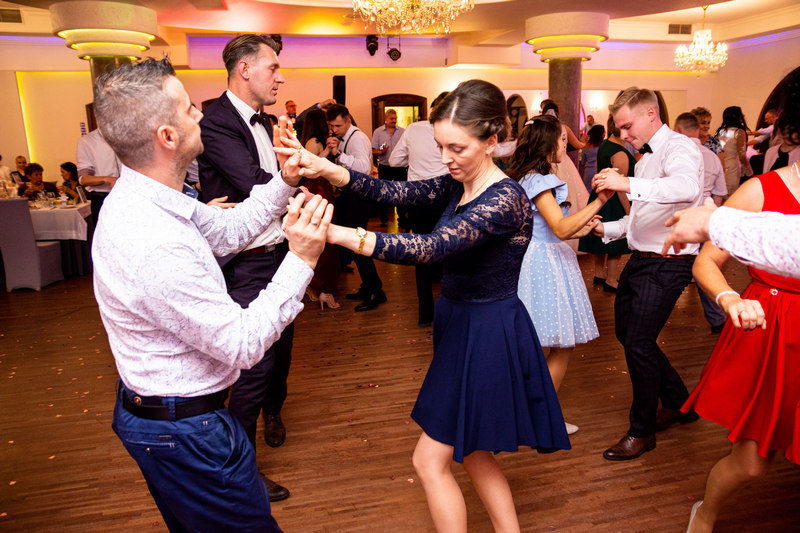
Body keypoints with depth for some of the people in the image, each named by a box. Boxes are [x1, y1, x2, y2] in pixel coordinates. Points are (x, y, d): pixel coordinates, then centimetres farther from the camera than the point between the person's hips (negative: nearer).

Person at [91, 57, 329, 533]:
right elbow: (243, 346, -27)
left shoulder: (143, 196, -3)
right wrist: (302, 260, -27)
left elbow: (230, 231, 9)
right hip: (184, 430, -10)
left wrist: (286, 182, -1)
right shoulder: (157, 248, -35)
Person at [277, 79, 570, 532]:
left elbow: (433, 247, -37)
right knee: (472, 453, 22)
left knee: (431, 461, 4)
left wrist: (339, 234, -46)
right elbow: (395, 191, -4)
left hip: (488, 336, -9)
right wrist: (326, 169, -19)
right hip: (461, 325, 9)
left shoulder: (505, 198, -23)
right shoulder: (459, 186, 4)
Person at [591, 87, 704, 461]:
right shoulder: (646, 159, 17)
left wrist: (628, 185, -43)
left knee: (638, 344, -6)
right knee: (626, 333, 18)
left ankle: (642, 431, 15)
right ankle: (678, 402, 37)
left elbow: (688, 187, -37)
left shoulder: (679, 147, -13)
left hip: (667, 264, -10)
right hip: (640, 259, 10)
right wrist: (605, 228, 7)